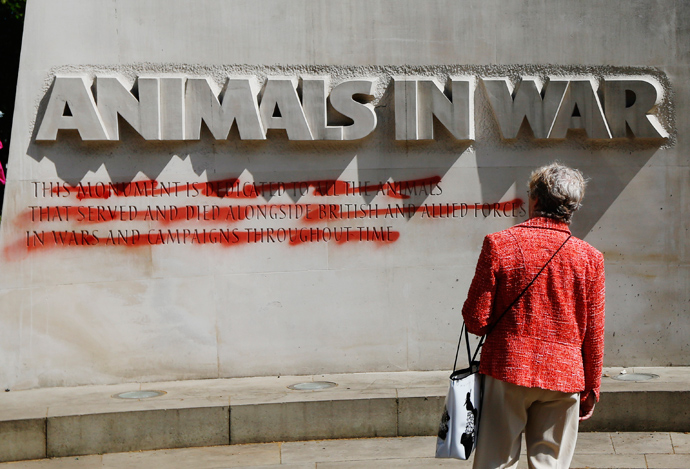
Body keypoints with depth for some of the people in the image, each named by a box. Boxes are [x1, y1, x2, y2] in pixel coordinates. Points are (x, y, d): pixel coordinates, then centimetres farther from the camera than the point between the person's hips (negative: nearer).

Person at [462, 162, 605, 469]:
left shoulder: (499, 244, -7)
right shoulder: (590, 257, -1)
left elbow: (476, 320, -7)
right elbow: (594, 336, 3)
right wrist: (591, 390, 15)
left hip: (507, 372, -1)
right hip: (563, 377, 2)